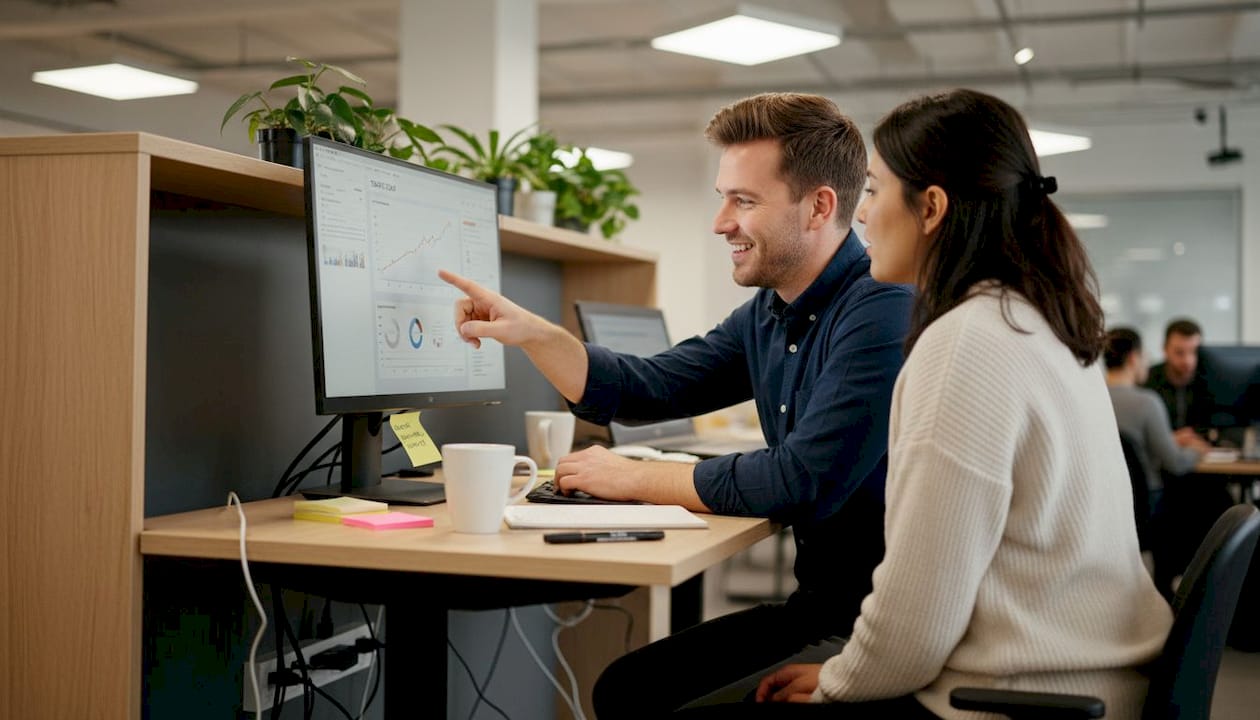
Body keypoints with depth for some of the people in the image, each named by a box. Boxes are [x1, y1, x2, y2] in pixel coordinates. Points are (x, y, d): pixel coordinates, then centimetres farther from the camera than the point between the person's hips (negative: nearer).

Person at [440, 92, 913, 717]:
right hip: (820, 600, 9)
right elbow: (641, 389, 12)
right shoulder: (768, 313, 9)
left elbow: (799, 483, -27)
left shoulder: (885, 312, -22)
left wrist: (633, 479, -14)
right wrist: (530, 332, -4)